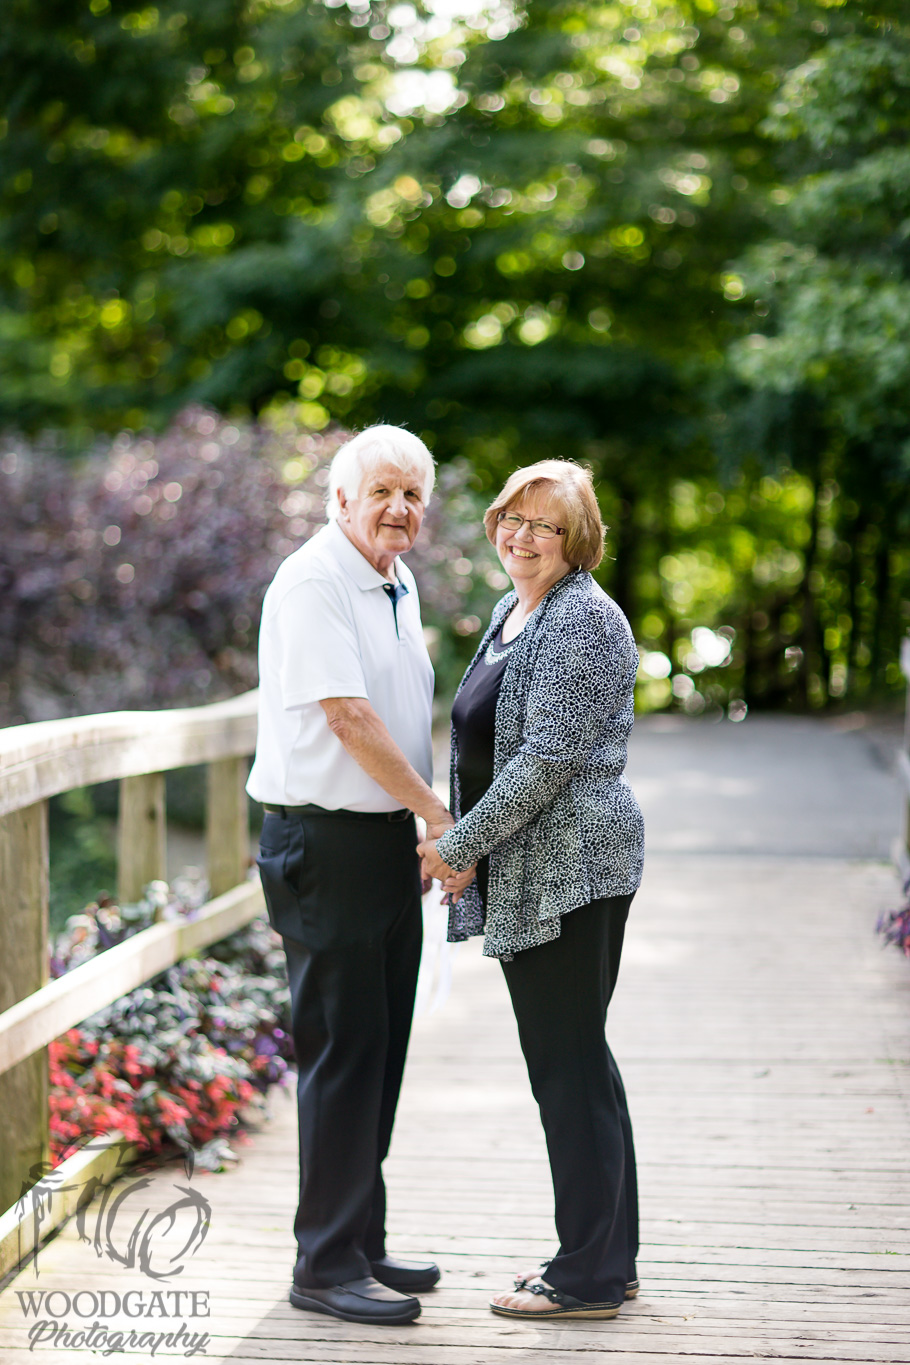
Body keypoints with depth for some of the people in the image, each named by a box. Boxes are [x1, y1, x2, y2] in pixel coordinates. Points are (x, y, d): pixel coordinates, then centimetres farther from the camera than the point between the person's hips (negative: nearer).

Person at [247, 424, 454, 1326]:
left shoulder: (397, 585, 15)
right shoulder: (312, 583, -14)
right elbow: (349, 718, -19)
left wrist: (430, 828, 12)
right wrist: (438, 813, -13)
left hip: (391, 839, 9)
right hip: (327, 844, -9)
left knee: (380, 1050, 13)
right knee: (342, 1051, -5)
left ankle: (363, 1245, 23)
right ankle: (326, 1267, 4)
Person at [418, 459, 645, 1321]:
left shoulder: (584, 620, -14)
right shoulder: (513, 613, 16)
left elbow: (550, 757, -21)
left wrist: (458, 842, -16)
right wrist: (460, 846, 15)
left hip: (571, 866, -10)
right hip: (525, 873, 10)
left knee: (566, 1063, -5)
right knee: (573, 1061, 14)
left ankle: (588, 1279, 4)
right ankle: (607, 1257, 23)